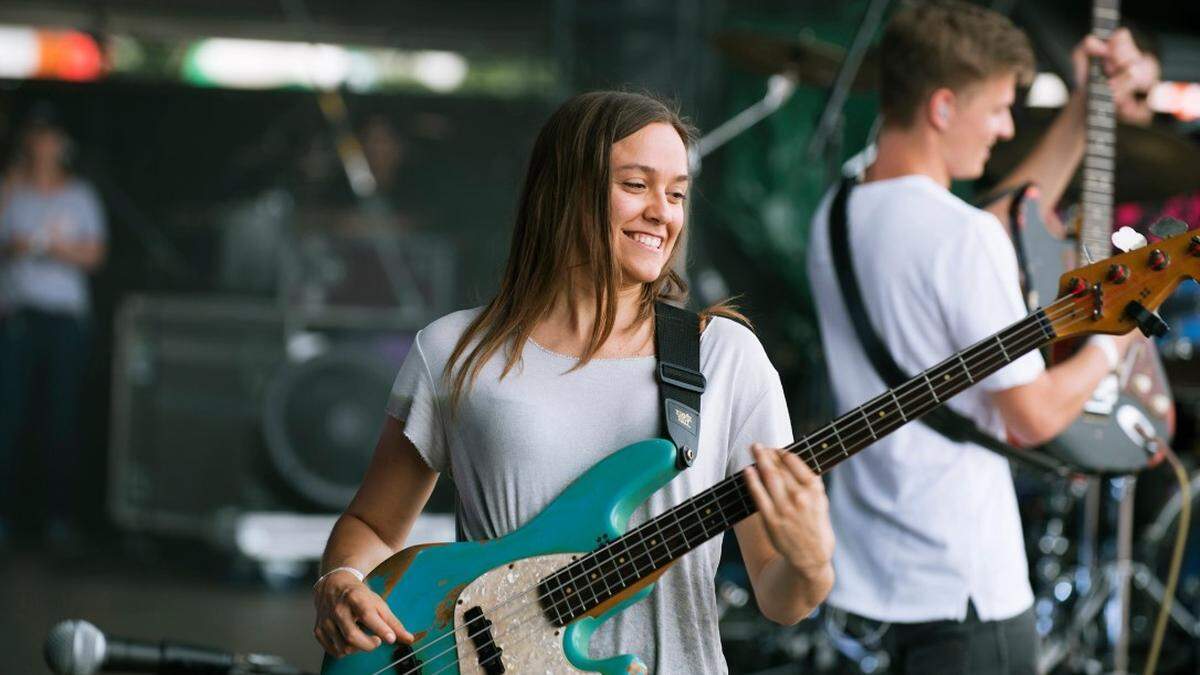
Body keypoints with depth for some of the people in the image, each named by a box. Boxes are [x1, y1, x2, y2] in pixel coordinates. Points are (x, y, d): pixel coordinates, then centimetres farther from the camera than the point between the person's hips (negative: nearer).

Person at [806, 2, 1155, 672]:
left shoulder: (835, 218, 7)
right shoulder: (960, 237, -20)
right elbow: (1035, 416, -15)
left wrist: (1087, 110, 18)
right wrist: (1114, 340, 1)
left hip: (872, 565, 8)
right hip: (964, 585, -8)